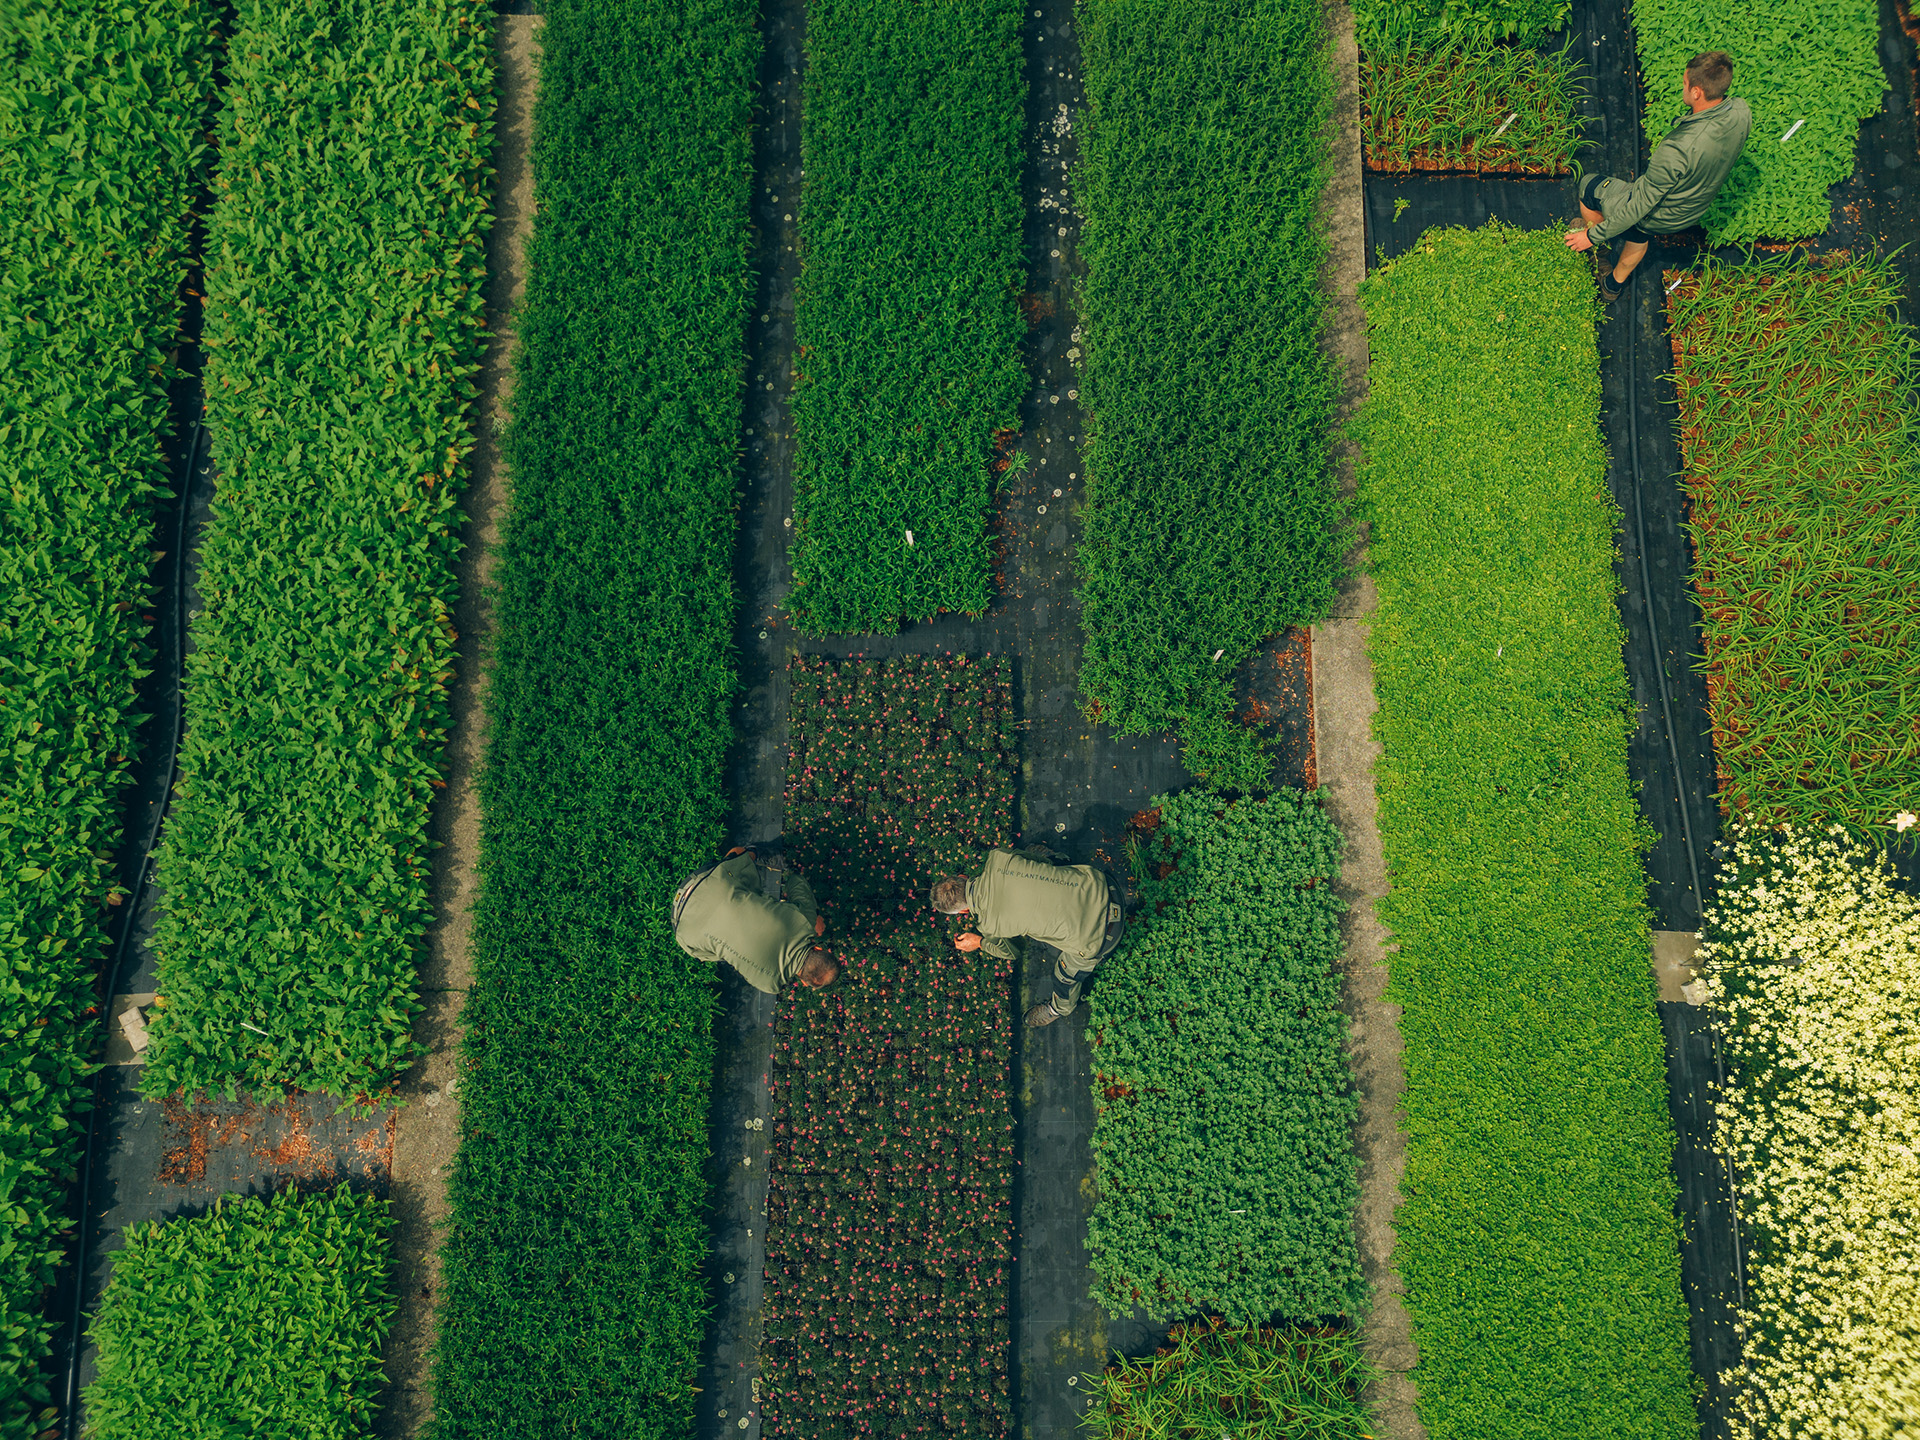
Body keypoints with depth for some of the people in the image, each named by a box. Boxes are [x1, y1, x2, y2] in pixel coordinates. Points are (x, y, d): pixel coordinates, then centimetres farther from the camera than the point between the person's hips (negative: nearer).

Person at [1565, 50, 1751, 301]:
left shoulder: (1678, 148, -42)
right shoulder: (1741, 112, -20)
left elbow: (1641, 204, -32)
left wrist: (1594, 235, -21)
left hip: (1658, 218, -7)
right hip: (1695, 211, 7)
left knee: (1589, 187, 14)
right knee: (1638, 237, 36)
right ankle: (1615, 285, 61)